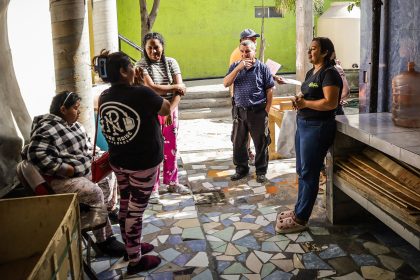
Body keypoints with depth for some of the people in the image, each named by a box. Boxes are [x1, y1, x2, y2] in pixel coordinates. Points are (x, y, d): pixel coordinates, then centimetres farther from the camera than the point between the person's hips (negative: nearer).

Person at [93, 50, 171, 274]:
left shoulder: (104, 97, -1)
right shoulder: (142, 93, -21)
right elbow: (166, 109, -3)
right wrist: (149, 85, 8)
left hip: (118, 162, 7)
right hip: (143, 163, -7)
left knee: (125, 205, 19)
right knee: (135, 210, 3)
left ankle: (131, 247, 38)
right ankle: (135, 261, 17)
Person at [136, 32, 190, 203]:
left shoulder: (171, 62, 0)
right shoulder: (141, 65, -9)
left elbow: (180, 89, -8)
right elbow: (151, 88, -21)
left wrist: (170, 109, -20)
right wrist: (174, 87, -13)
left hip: (171, 111, 4)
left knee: (171, 148, 13)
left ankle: (171, 182, 30)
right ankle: (153, 188, 12)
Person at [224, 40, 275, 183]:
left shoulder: (262, 68, -3)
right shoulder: (235, 66, 5)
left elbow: (269, 90, -2)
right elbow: (226, 83, -8)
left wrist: (267, 110, -6)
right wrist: (239, 67, -17)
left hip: (258, 112, -3)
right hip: (239, 111, 3)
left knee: (261, 143, 5)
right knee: (238, 142, 11)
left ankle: (261, 171, 19)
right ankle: (241, 168, 27)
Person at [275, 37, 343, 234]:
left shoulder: (329, 74, -14)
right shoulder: (311, 72, 15)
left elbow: (331, 103, -24)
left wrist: (305, 103, -17)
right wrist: (299, 100, 3)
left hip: (317, 127, -10)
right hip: (303, 124, 10)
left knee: (309, 174, -3)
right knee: (302, 171, 15)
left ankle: (300, 219, 5)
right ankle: (299, 210, 27)